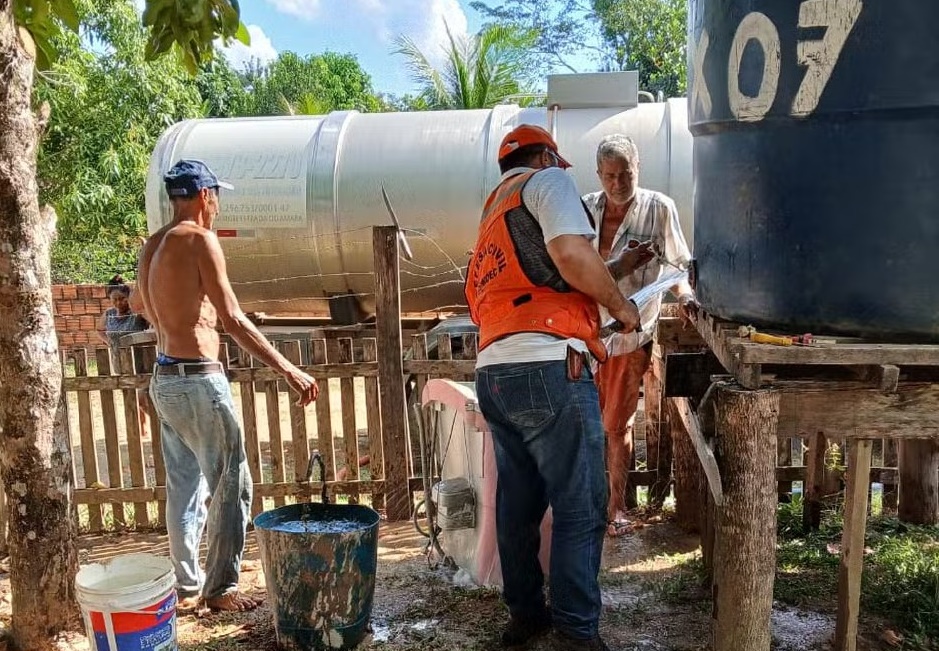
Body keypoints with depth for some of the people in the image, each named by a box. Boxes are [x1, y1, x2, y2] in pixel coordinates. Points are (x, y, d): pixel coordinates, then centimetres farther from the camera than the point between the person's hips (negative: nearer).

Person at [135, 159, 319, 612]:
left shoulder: (152, 246, 12)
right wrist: (289, 370, -19)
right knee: (231, 485, 2)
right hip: (198, 379, -9)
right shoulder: (198, 239, -13)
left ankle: (186, 584, 26)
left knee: (185, 485, 16)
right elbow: (233, 320, -19)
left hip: (164, 379, 9)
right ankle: (220, 588, 11)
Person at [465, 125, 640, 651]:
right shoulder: (547, 181, 4)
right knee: (580, 507, -1)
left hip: (493, 371, 8)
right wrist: (621, 306, -2)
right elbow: (571, 252, -17)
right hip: (548, 366, -8)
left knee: (519, 502, 16)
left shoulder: (492, 213, 28)